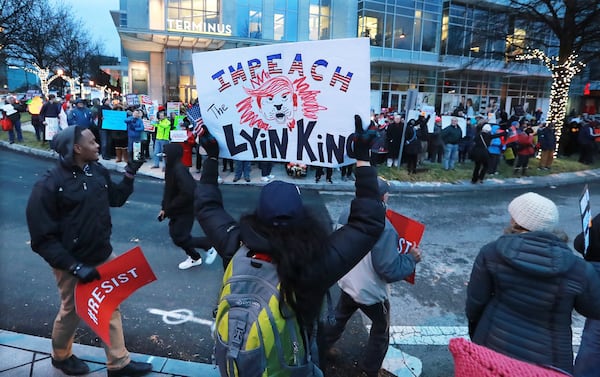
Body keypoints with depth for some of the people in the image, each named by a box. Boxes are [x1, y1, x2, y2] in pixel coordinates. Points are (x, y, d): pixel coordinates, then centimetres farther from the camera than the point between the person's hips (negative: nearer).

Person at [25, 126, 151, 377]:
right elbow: (42, 238, -19)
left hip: (103, 256, 5)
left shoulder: (97, 171, -4)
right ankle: (60, 356, 48)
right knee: (71, 312, 18)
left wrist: (130, 174, -1)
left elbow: (116, 198, 13)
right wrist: (75, 267, -24)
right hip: (72, 264, -5)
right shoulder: (49, 186, -21)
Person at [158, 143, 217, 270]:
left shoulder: (179, 170, -25)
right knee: (175, 234, 16)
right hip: (177, 210, 9)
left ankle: (209, 245, 11)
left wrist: (169, 209, -22)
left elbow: (188, 193, -32)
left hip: (186, 210, -9)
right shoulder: (171, 168, 5)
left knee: (179, 238, -6)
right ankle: (194, 257, 33)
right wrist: (164, 208, 6)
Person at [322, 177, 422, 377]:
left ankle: (323, 345, 52)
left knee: (339, 317, 32)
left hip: (347, 283, 7)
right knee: (381, 330, 22)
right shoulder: (383, 227, -35)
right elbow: (390, 271, -29)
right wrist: (412, 258, -14)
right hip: (371, 292, -6)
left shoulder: (347, 215, -12)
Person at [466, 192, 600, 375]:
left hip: (494, 345, 0)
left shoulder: (491, 252, -14)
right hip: (547, 360, 0)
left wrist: (474, 329, 13)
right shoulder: (578, 269, -15)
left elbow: (475, 301, -6)